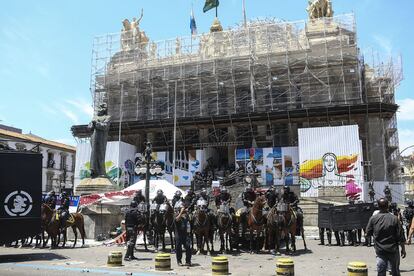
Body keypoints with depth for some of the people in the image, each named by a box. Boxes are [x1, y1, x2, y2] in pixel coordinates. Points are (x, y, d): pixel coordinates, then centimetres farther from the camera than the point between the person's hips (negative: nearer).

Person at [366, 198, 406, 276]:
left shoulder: (373, 219, -7)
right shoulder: (394, 218, -10)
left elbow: (368, 233, 1)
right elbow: (400, 236, -6)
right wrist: (403, 249, 5)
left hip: (380, 251, 0)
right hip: (393, 250, 0)